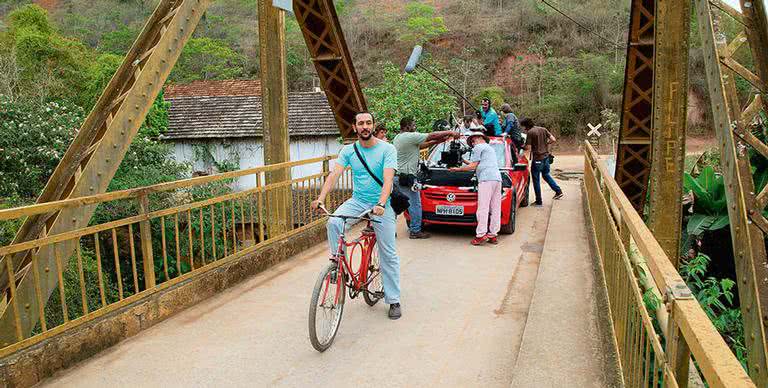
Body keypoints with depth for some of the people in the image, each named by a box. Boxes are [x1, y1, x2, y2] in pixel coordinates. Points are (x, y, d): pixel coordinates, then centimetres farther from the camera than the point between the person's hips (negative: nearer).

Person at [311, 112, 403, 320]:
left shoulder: (387, 149, -9)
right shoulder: (348, 150, 1)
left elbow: (388, 179, -21)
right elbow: (334, 174, -10)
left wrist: (381, 204, -37)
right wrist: (321, 198, -27)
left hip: (381, 205, -2)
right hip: (357, 201, 3)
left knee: (389, 255, 1)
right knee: (333, 222, -28)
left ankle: (394, 301, 13)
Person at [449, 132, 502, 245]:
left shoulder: (478, 147, 5)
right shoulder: (490, 148, 33)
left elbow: (473, 166, 1)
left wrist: (458, 169, 12)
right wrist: (464, 160, 39)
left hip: (486, 179, -9)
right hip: (497, 178, 9)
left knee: (483, 208, -12)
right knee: (495, 209, 5)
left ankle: (481, 235, -16)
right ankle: (493, 234, 6)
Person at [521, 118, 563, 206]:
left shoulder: (530, 133, -14)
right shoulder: (543, 129, 6)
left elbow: (528, 148, -16)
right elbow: (553, 139, 3)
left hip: (537, 159, -7)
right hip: (546, 156, 7)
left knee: (536, 180, 4)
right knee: (546, 175, 26)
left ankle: (539, 201, 9)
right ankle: (558, 191, 24)